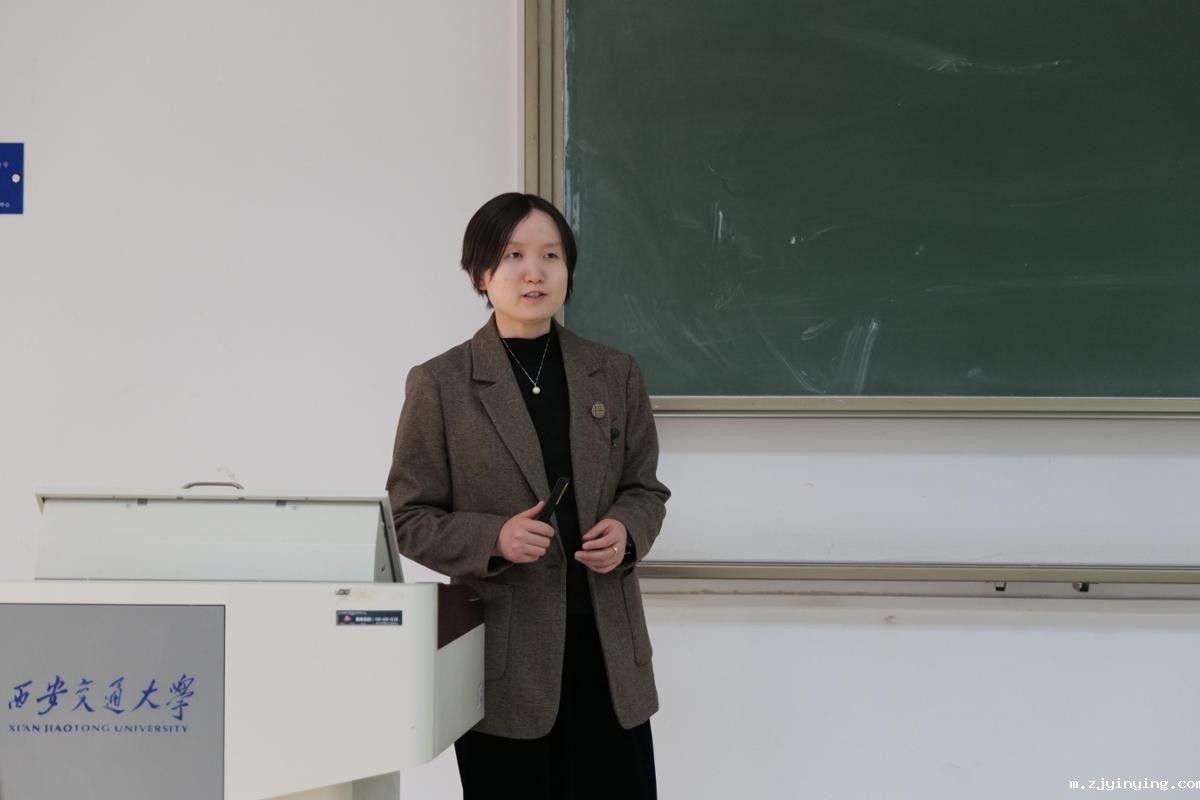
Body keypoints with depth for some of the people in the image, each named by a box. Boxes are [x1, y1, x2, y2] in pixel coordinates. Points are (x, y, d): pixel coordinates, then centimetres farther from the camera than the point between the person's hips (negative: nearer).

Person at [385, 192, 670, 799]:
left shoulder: (616, 376, 8)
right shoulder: (439, 384, -2)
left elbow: (645, 488, 14)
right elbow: (410, 518, -1)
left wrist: (626, 529, -9)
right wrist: (492, 537, -18)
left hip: (607, 641, 3)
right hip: (502, 651, -3)